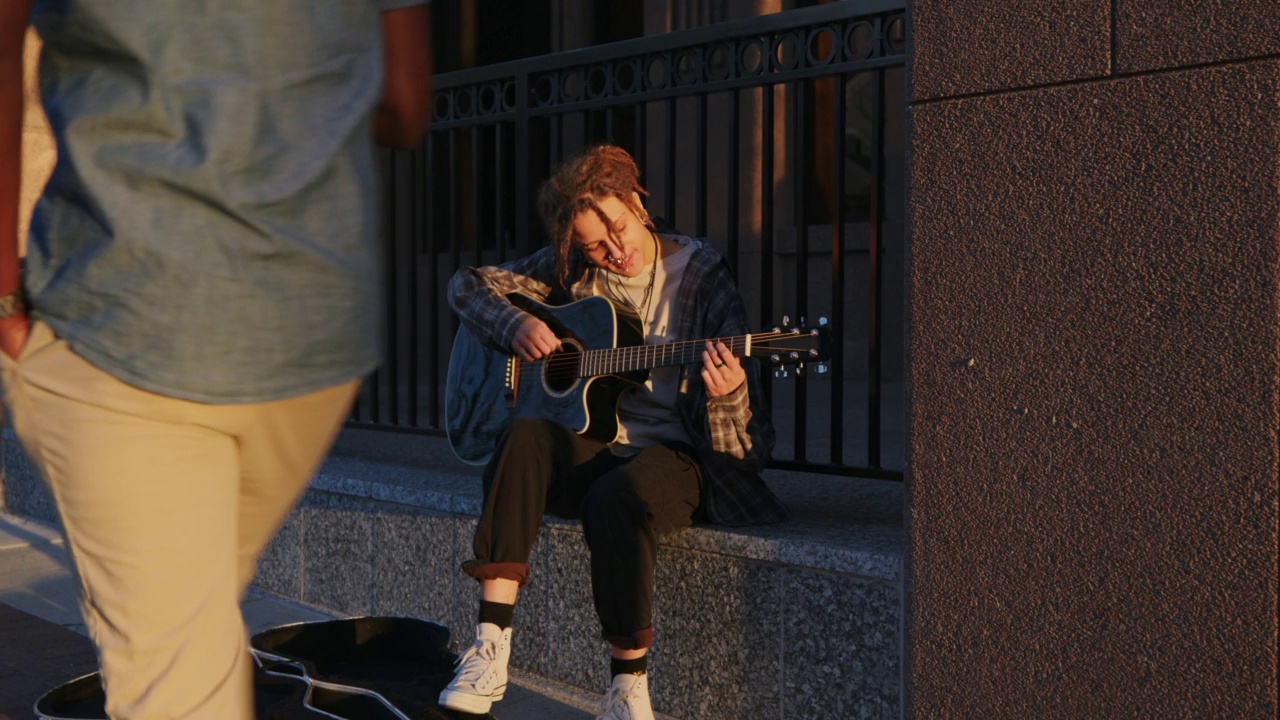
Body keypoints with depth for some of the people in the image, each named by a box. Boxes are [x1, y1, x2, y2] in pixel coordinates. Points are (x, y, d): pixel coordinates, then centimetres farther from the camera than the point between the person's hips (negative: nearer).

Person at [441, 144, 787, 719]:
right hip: (586, 452, 4)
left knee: (616, 497, -37)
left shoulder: (700, 275, -3)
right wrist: (516, 326, -9)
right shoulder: (569, 269, 8)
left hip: (672, 454, -3)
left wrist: (727, 394, -31)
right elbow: (467, 285, 12)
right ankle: (490, 649, -32)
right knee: (524, 438, -30)